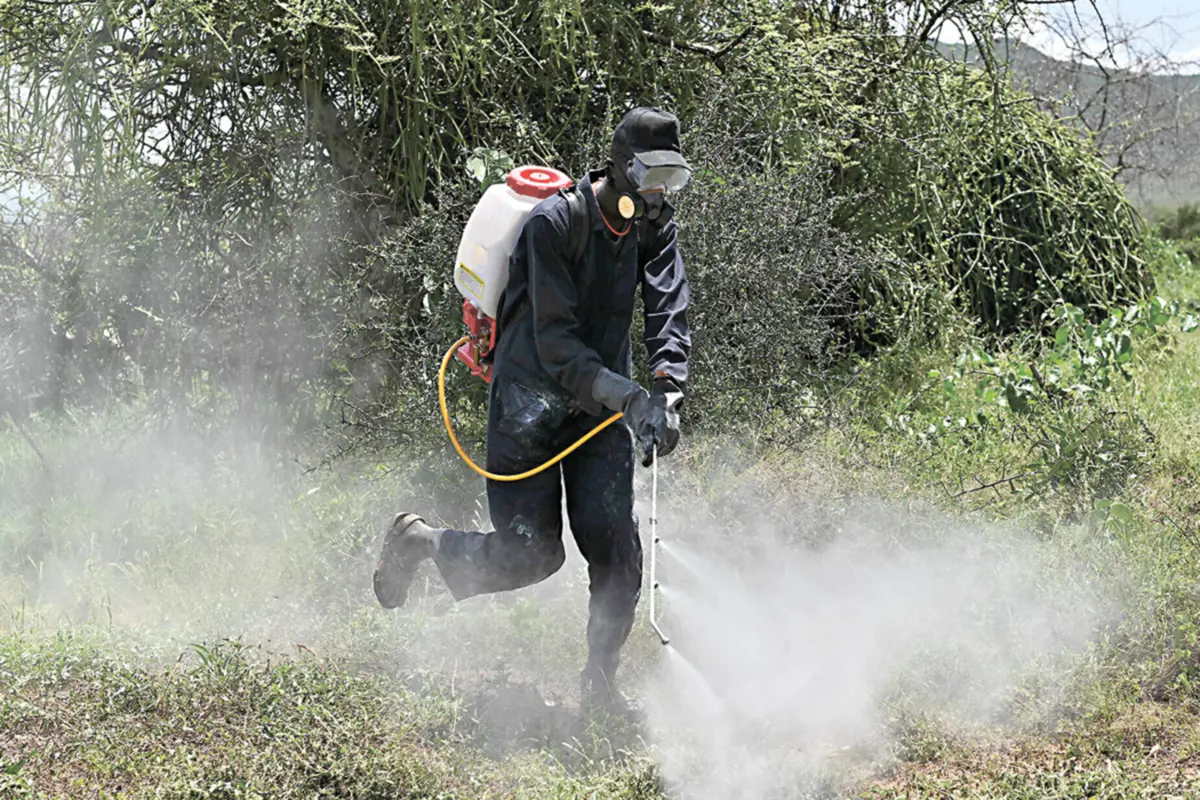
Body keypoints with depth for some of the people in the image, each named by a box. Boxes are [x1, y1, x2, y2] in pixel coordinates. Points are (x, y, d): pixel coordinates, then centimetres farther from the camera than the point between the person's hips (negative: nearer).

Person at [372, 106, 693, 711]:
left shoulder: (655, 228, 0)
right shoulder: (553, 223, -19)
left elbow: (669, 312, -11)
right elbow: (556, 343, -23)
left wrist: (667, 391, -30)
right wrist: (626, 397, -35)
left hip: (602, 404, 5)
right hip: (530, 399, -5)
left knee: (616, 547, -7)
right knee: (530, 554, -5)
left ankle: (600, 680, 8)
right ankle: (418, 541, 22)